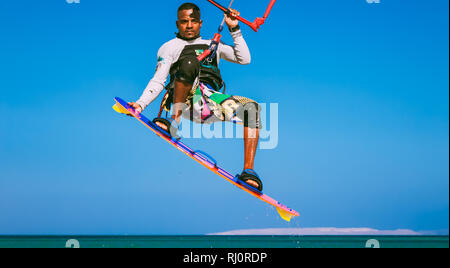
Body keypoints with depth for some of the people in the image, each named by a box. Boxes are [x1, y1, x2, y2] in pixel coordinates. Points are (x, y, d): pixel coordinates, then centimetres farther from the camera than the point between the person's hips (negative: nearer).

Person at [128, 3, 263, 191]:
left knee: (251, 107, -22)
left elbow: (244, 59, 21)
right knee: (190, 61, -34)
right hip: (188, 99, -4)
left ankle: (248, 170, -27)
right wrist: (140, 104, -6)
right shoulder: (170, 47, 20)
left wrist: (234, 30, 14)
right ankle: (175, 123, -30)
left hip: (212, 100, 4)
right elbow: (158, 81, 10)